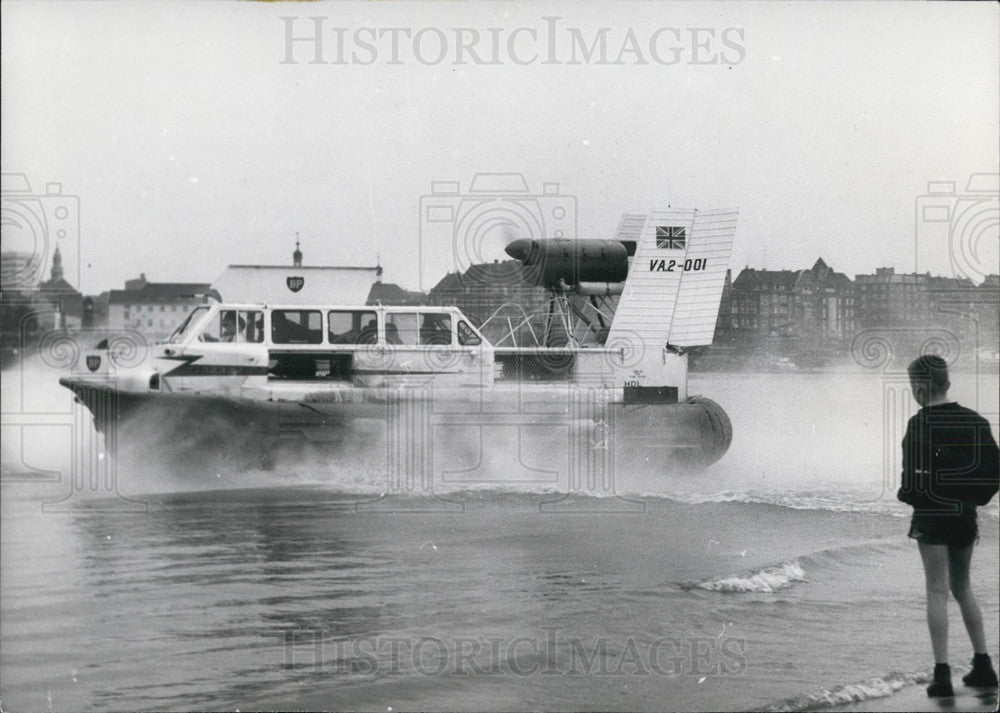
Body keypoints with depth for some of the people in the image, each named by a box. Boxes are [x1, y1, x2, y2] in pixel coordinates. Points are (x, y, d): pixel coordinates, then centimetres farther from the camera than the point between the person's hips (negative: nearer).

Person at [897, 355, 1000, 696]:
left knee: (937, 592, -3)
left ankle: (942, 675, -5)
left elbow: (914, 477, -16)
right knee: (962, 588, 19)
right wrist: (972, 499, 15)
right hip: (965, 515, 6)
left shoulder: (919, 424, -13)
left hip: (932, 517, -6)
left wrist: (905, 495, 3)